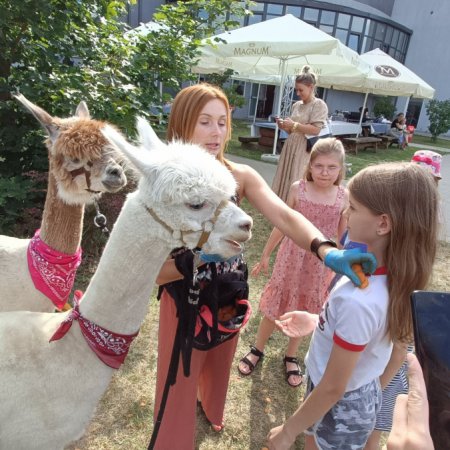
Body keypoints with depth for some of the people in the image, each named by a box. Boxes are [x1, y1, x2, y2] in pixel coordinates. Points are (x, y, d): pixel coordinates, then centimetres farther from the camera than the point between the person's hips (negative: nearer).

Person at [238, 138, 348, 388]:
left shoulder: (344, 197, -9)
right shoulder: (298, 189, -11)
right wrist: (265, 254, 5)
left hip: (320, 263, 1)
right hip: (292, 257, -1)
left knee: (304, 310, 17)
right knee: (275, 306, 12)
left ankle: (291, 357, 40)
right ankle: (257, 350, 37)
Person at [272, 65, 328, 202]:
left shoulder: (319, 104, -5)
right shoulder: (296, 105, 14)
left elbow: (316, 130, -15)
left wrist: (294, 125, -14)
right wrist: (285, 126, 1)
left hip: (305, 150, -7)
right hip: (291, 147, 7)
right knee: (285, 180, 7)